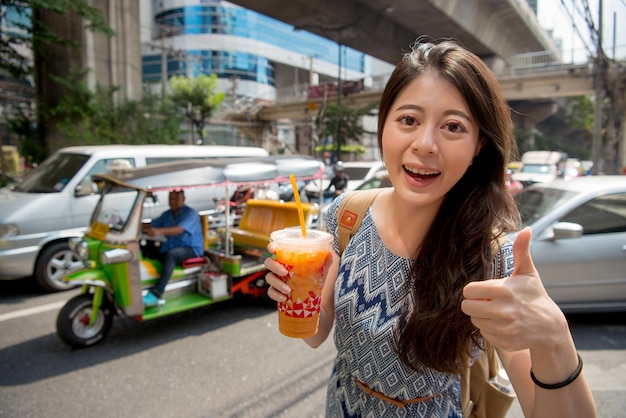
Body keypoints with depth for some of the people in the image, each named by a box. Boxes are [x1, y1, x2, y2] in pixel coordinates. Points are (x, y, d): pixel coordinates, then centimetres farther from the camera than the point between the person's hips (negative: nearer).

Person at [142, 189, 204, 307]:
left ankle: (155, 294, -42)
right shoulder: (167, 215, 15)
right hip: (170, 247, 8)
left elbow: (179, 230, -27)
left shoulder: (190, 214, -9)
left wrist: (159, 231, -43)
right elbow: (151, 225, 8)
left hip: (191, 249, -8)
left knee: (171, 254, -36)